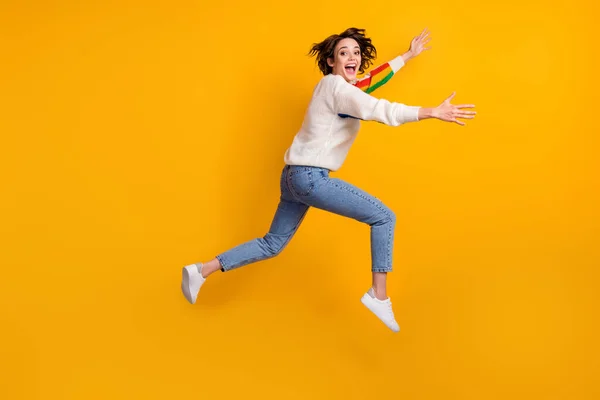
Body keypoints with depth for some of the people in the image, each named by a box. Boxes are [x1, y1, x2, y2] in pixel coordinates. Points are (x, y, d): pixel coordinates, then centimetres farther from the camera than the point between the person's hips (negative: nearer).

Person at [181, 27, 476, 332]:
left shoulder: (337, 85, 17)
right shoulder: (336, 87, -11)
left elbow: (374, 78, 34)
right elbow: (379, 110, -26)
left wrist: (409, 55, 43)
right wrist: (432, 112, -31)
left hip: (295, 176, 10)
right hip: (311, 176, -10)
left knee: (273, 244, 18)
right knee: (383, 217, -4)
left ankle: (201, 270, 18)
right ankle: (379, 296, -4)